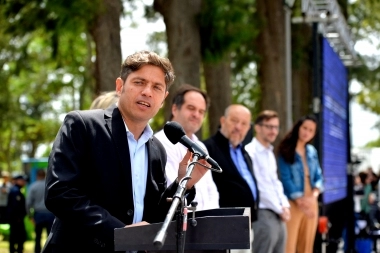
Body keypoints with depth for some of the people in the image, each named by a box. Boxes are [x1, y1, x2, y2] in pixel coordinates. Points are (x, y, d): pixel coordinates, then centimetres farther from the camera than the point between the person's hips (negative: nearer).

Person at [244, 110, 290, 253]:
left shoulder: (270, 153, 17)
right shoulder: (250, 152, -12)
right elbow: (258, 186, -15)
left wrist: (285, 205, 5)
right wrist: (280, 209, -9)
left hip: (278, 215, 9)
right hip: (263, 214, -9)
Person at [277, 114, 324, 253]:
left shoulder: (312, 151, 12)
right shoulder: (286, 151, -4)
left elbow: (318, 176, 11)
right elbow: (285, 178, -10)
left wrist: (314, 195, -9)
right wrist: (300, 200, -17)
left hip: (311, 203, 6)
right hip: (293, 203, -5)